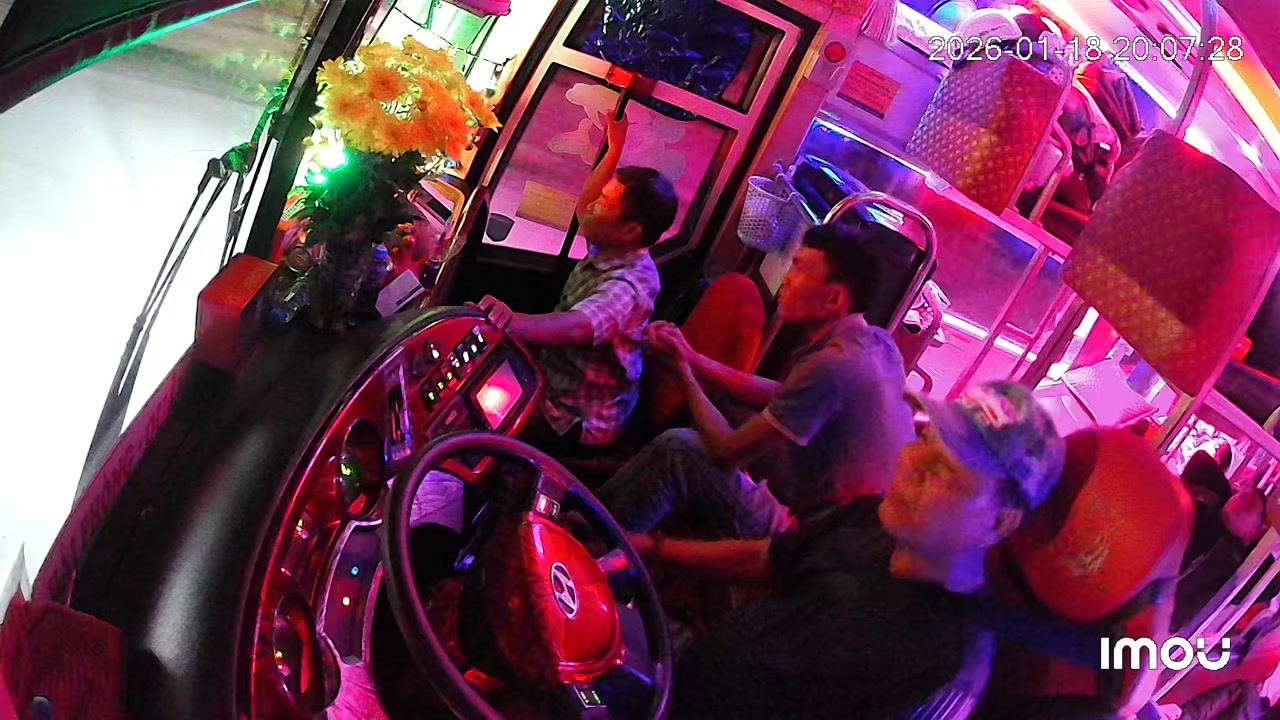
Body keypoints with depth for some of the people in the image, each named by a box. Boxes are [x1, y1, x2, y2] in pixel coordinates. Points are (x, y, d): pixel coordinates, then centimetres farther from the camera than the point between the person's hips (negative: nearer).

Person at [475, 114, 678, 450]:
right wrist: (614, 150, 15)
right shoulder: (610, 251, -3)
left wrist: (511, 321, -68)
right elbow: (584, 207, 19)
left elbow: (577, 328, -52)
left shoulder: (627, 286, -32)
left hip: (577, 419, -10)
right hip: (563, 389, 10)